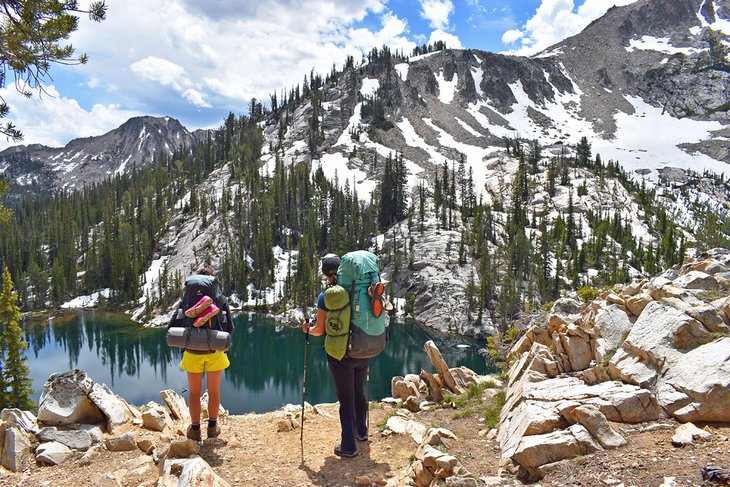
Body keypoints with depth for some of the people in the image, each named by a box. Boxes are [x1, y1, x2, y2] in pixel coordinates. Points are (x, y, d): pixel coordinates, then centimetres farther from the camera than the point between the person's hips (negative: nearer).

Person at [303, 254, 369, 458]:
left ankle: (348, 446, 17)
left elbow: (319, 330, -12)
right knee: (359, 393, 23)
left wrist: (307, 329, 8)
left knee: (346, 400, 6)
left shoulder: (326, 296, -14)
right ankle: (361, 431, 42)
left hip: (340, 355, -5)